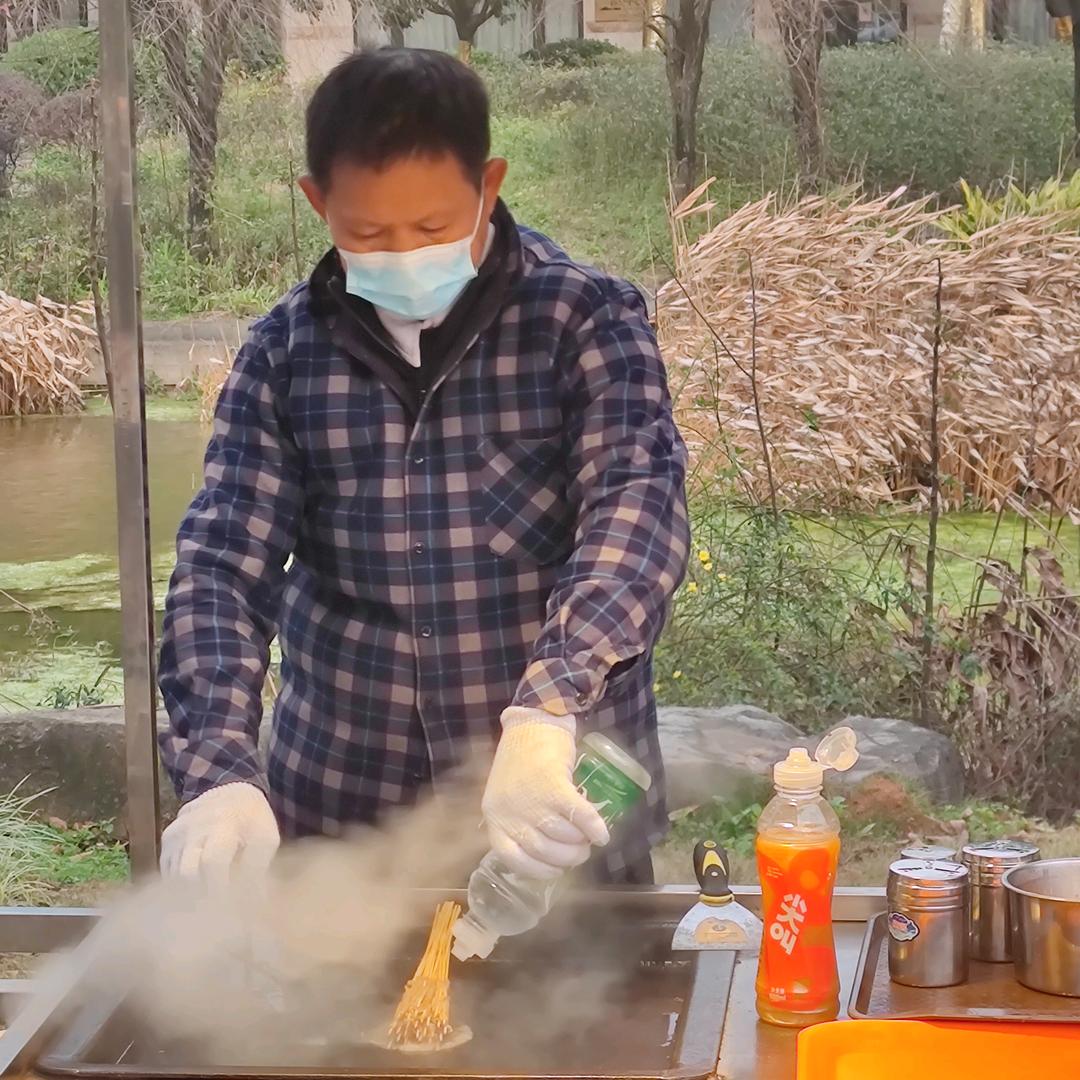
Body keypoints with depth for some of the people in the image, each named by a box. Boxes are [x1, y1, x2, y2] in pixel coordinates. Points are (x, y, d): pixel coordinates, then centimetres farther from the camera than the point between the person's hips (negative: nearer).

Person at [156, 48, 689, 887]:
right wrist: (220, 770, -24)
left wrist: (548, 711, -40)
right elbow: (221, 565, -6)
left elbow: (638, 506, -23)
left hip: (561, 814, -2)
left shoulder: (588, 319, -9)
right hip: (340, 813, 2)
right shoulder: (286, 350, -2)